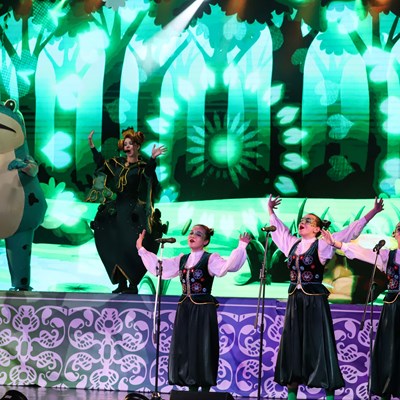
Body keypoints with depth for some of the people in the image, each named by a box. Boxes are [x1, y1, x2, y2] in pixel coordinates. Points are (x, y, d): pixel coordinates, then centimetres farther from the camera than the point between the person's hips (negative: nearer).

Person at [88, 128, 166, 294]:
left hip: (133, 212, -6)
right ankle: (122, 283, 12)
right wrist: (92, 145, 14)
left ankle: (133, 284, -4)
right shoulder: (118, 163, 13)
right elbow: (101, 163, 17)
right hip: (117, 210, 6)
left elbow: (149, 171, -23)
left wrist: (153, 158, -40)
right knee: (115, 247, 5)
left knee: (131, 249, -11)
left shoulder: (142, 166, -3)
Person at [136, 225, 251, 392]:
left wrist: (241, 247, -34)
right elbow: (158, 266, 19)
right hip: (185, 309, 6)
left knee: (203, 349, -3)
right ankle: (192, 390, 16)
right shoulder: (182, 259, 12)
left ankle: (205, 391, 3)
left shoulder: (211, 259, -5)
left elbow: (228, 265, -23)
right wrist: (141, 249, 21)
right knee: (185, 349, 7)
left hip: (203, 309, -6)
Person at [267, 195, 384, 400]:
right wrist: (270, 210, 39)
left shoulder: (321, 245, -3)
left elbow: (350, 231, -4)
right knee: (292, 345, 5)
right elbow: (278, 228, 29)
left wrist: (373, 212, -8)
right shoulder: (292, 243, 11)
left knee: (319, 345, -5)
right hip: (295, 300, 5)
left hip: (315, 300, -5)